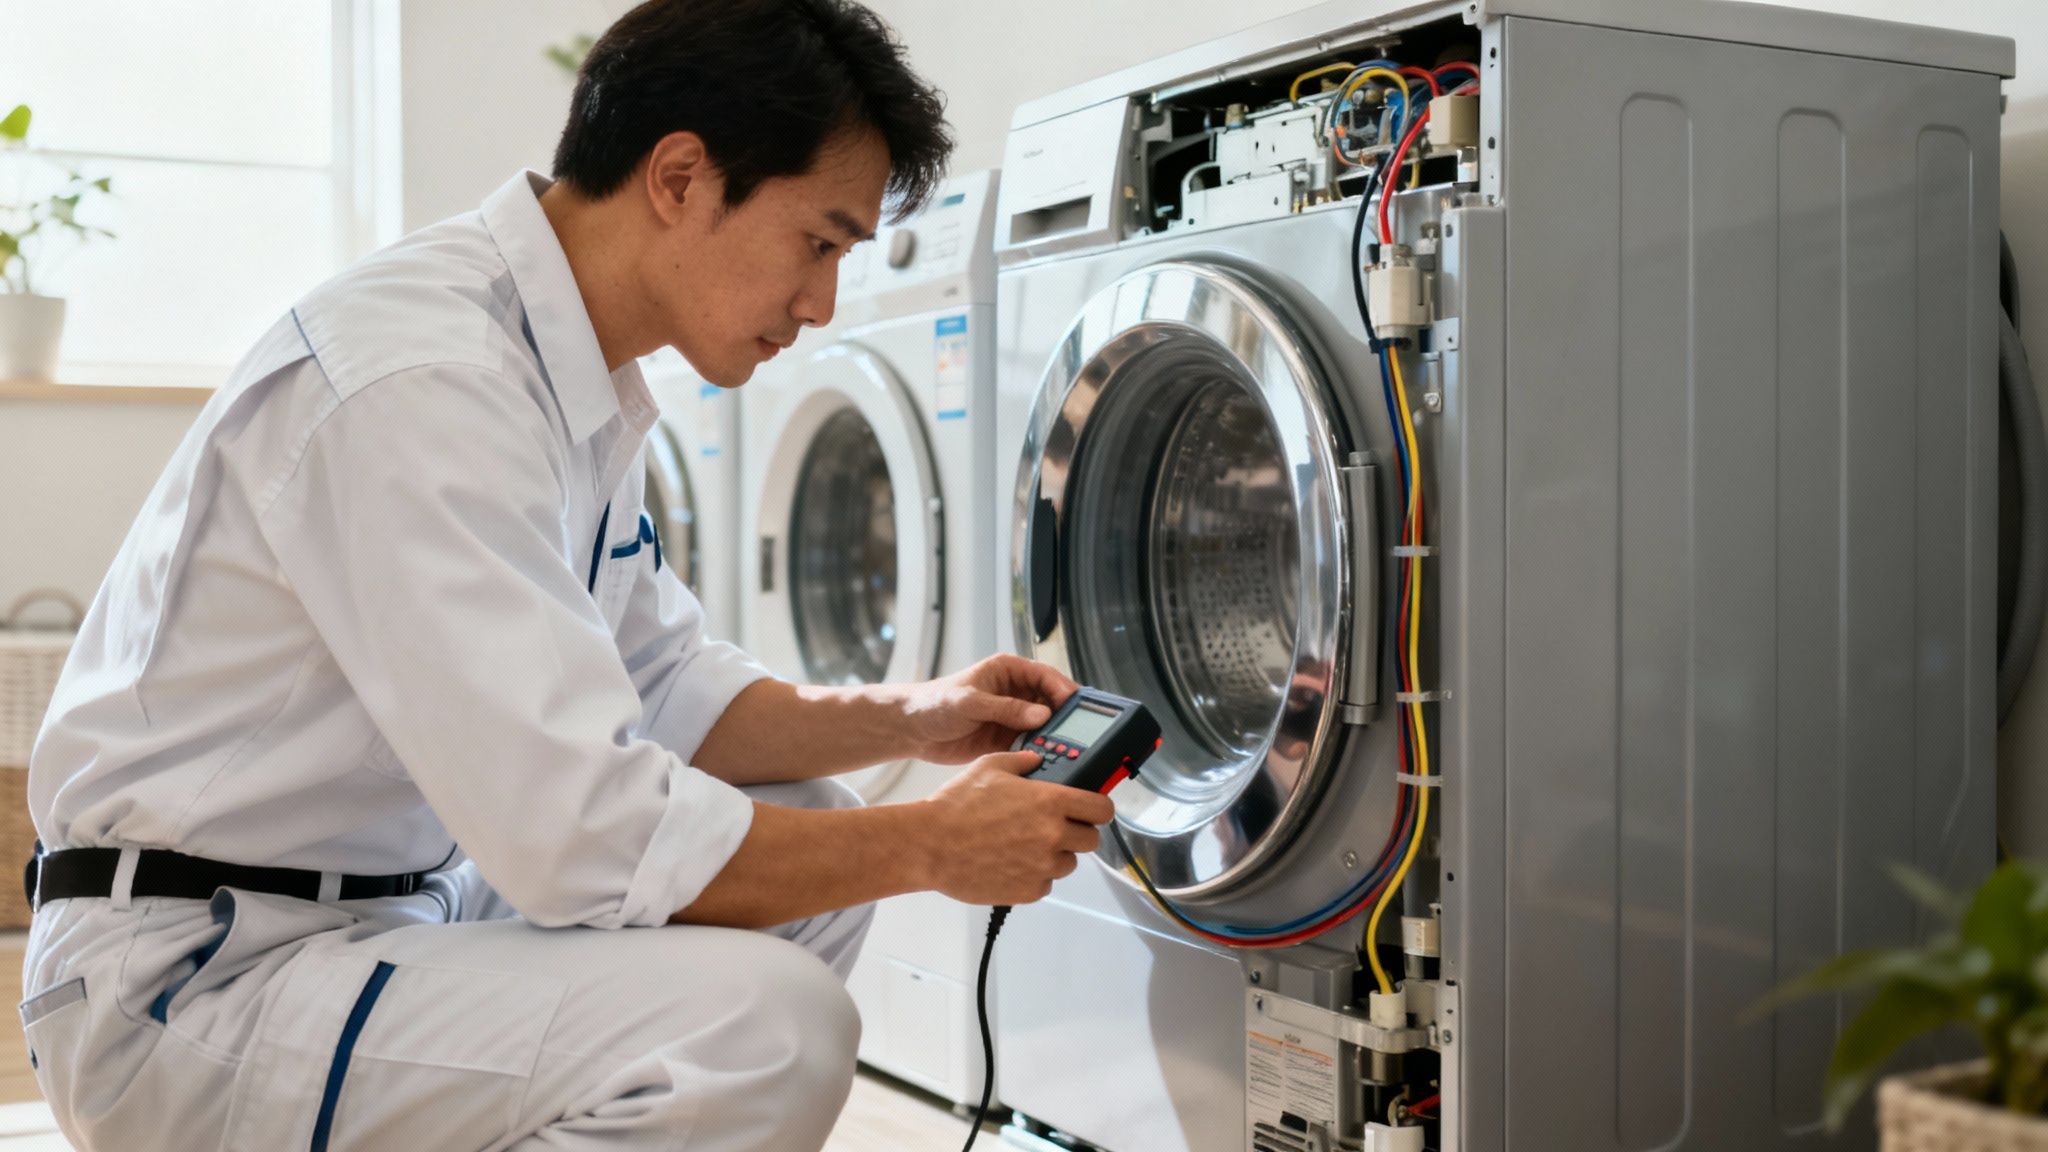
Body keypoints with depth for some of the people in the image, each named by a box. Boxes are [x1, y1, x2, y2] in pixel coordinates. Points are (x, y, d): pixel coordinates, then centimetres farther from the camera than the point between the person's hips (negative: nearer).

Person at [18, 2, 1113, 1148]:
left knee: (812, 852, 10)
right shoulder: (424, 376, -25)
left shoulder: (589, 386, 6)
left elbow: (662, 691, 17)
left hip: (394, 899, 10)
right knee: (766, 1023, -26)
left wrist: (905, 720, 3)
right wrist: (930, 845, -17)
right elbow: (583, 837, -28)